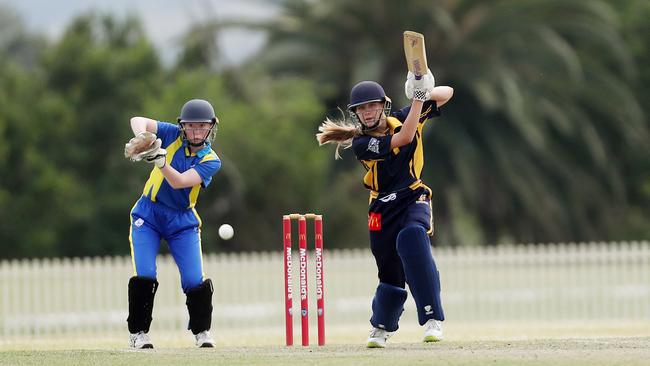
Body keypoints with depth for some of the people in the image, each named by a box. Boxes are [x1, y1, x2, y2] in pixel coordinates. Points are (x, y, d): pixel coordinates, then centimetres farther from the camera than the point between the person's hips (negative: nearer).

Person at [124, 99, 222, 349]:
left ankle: (201, 331, 16)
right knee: (144, 276, -14)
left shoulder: (211, 161, -10)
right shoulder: (173, 135, -6)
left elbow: (178, 182, -25)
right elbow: (138, 121, -17)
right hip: (148, 215, 0)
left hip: (182, 220, 0)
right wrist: (141, 137, -38)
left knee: (196, 281, -7)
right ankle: (138, 333, 2)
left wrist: (160, 160, -42)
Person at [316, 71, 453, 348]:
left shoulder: (402, 119, -2)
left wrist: (425, 94, -21)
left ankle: (432, 319, -35)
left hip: (414, 199, 0)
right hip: (383, 208, 0)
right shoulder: (361, 144, -11)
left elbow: (446, 93, 2)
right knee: (391, 273, 5)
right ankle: (381, 329, 36)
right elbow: (403, 139, -25)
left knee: (411, 237, -32)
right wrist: (418, 98, -24)